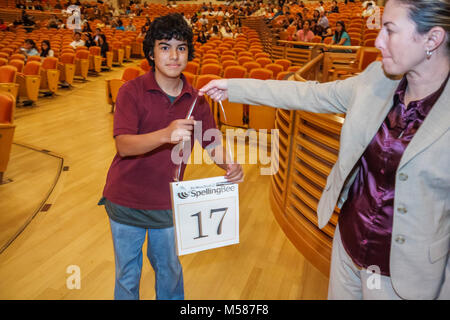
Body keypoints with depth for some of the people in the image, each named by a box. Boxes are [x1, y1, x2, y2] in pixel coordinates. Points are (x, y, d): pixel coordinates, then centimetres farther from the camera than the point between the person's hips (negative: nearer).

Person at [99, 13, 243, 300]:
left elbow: (212, 143, -2)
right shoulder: (132, 91, -15)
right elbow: (123, 145, -25)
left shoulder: (195, 99, -4)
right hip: (126, 199, -2)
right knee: (127, 275, 18)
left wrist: (229, 165, -24)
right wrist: (166, 134, -43)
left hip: (167, 202, 2)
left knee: (169, 269, 21)